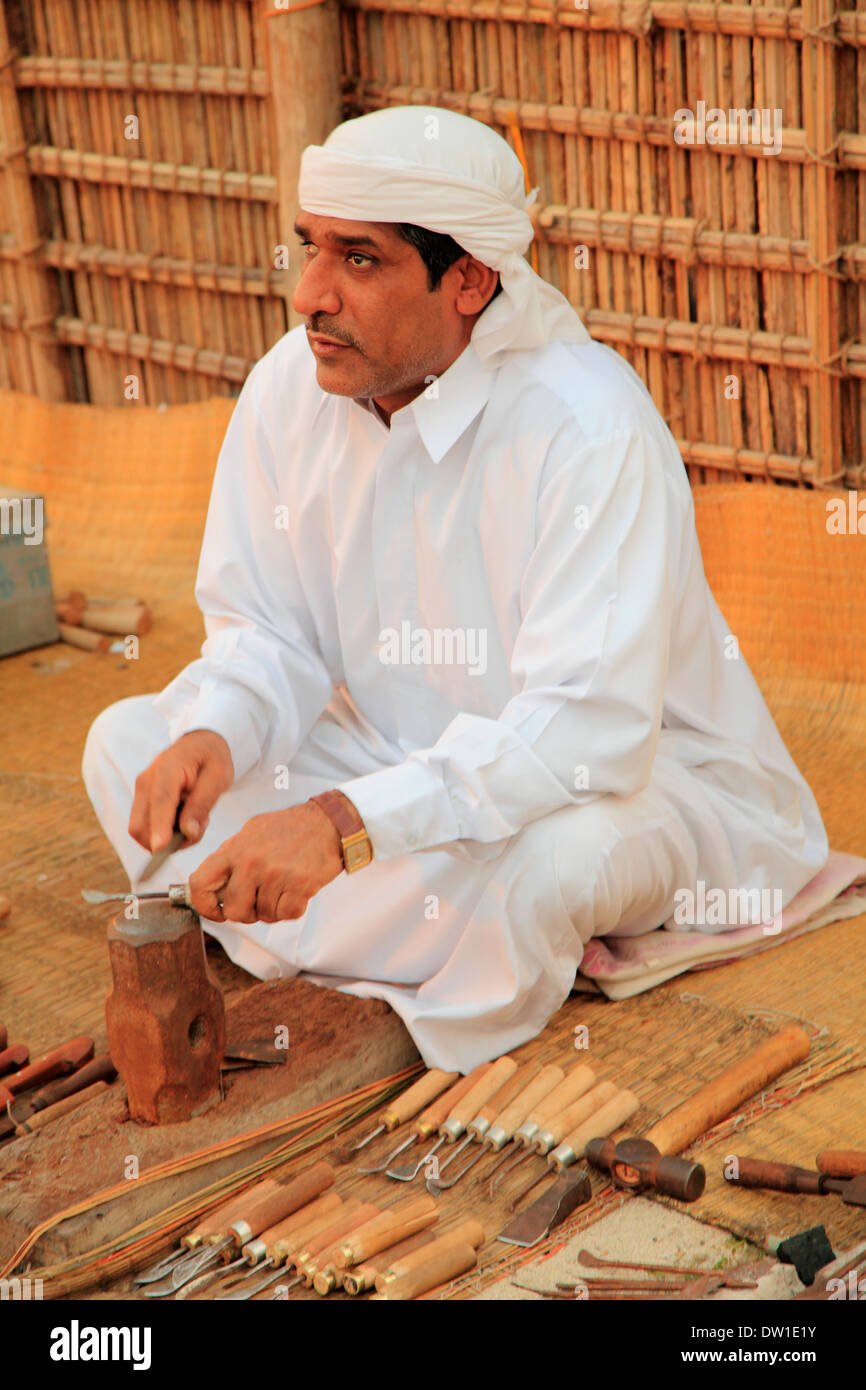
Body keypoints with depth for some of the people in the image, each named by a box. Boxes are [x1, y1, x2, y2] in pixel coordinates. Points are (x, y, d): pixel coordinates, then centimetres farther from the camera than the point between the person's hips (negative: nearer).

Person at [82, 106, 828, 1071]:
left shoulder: (591, 427, -28)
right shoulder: (289, 388, -8)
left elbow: (592, 725, -35)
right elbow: (266, 634, 1)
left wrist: (347, 822, -44)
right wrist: (212, 733, -23)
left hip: (640, 777, -6)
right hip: (402, 766, 7)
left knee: (540, 856, -41)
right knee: (128, 743, -8)